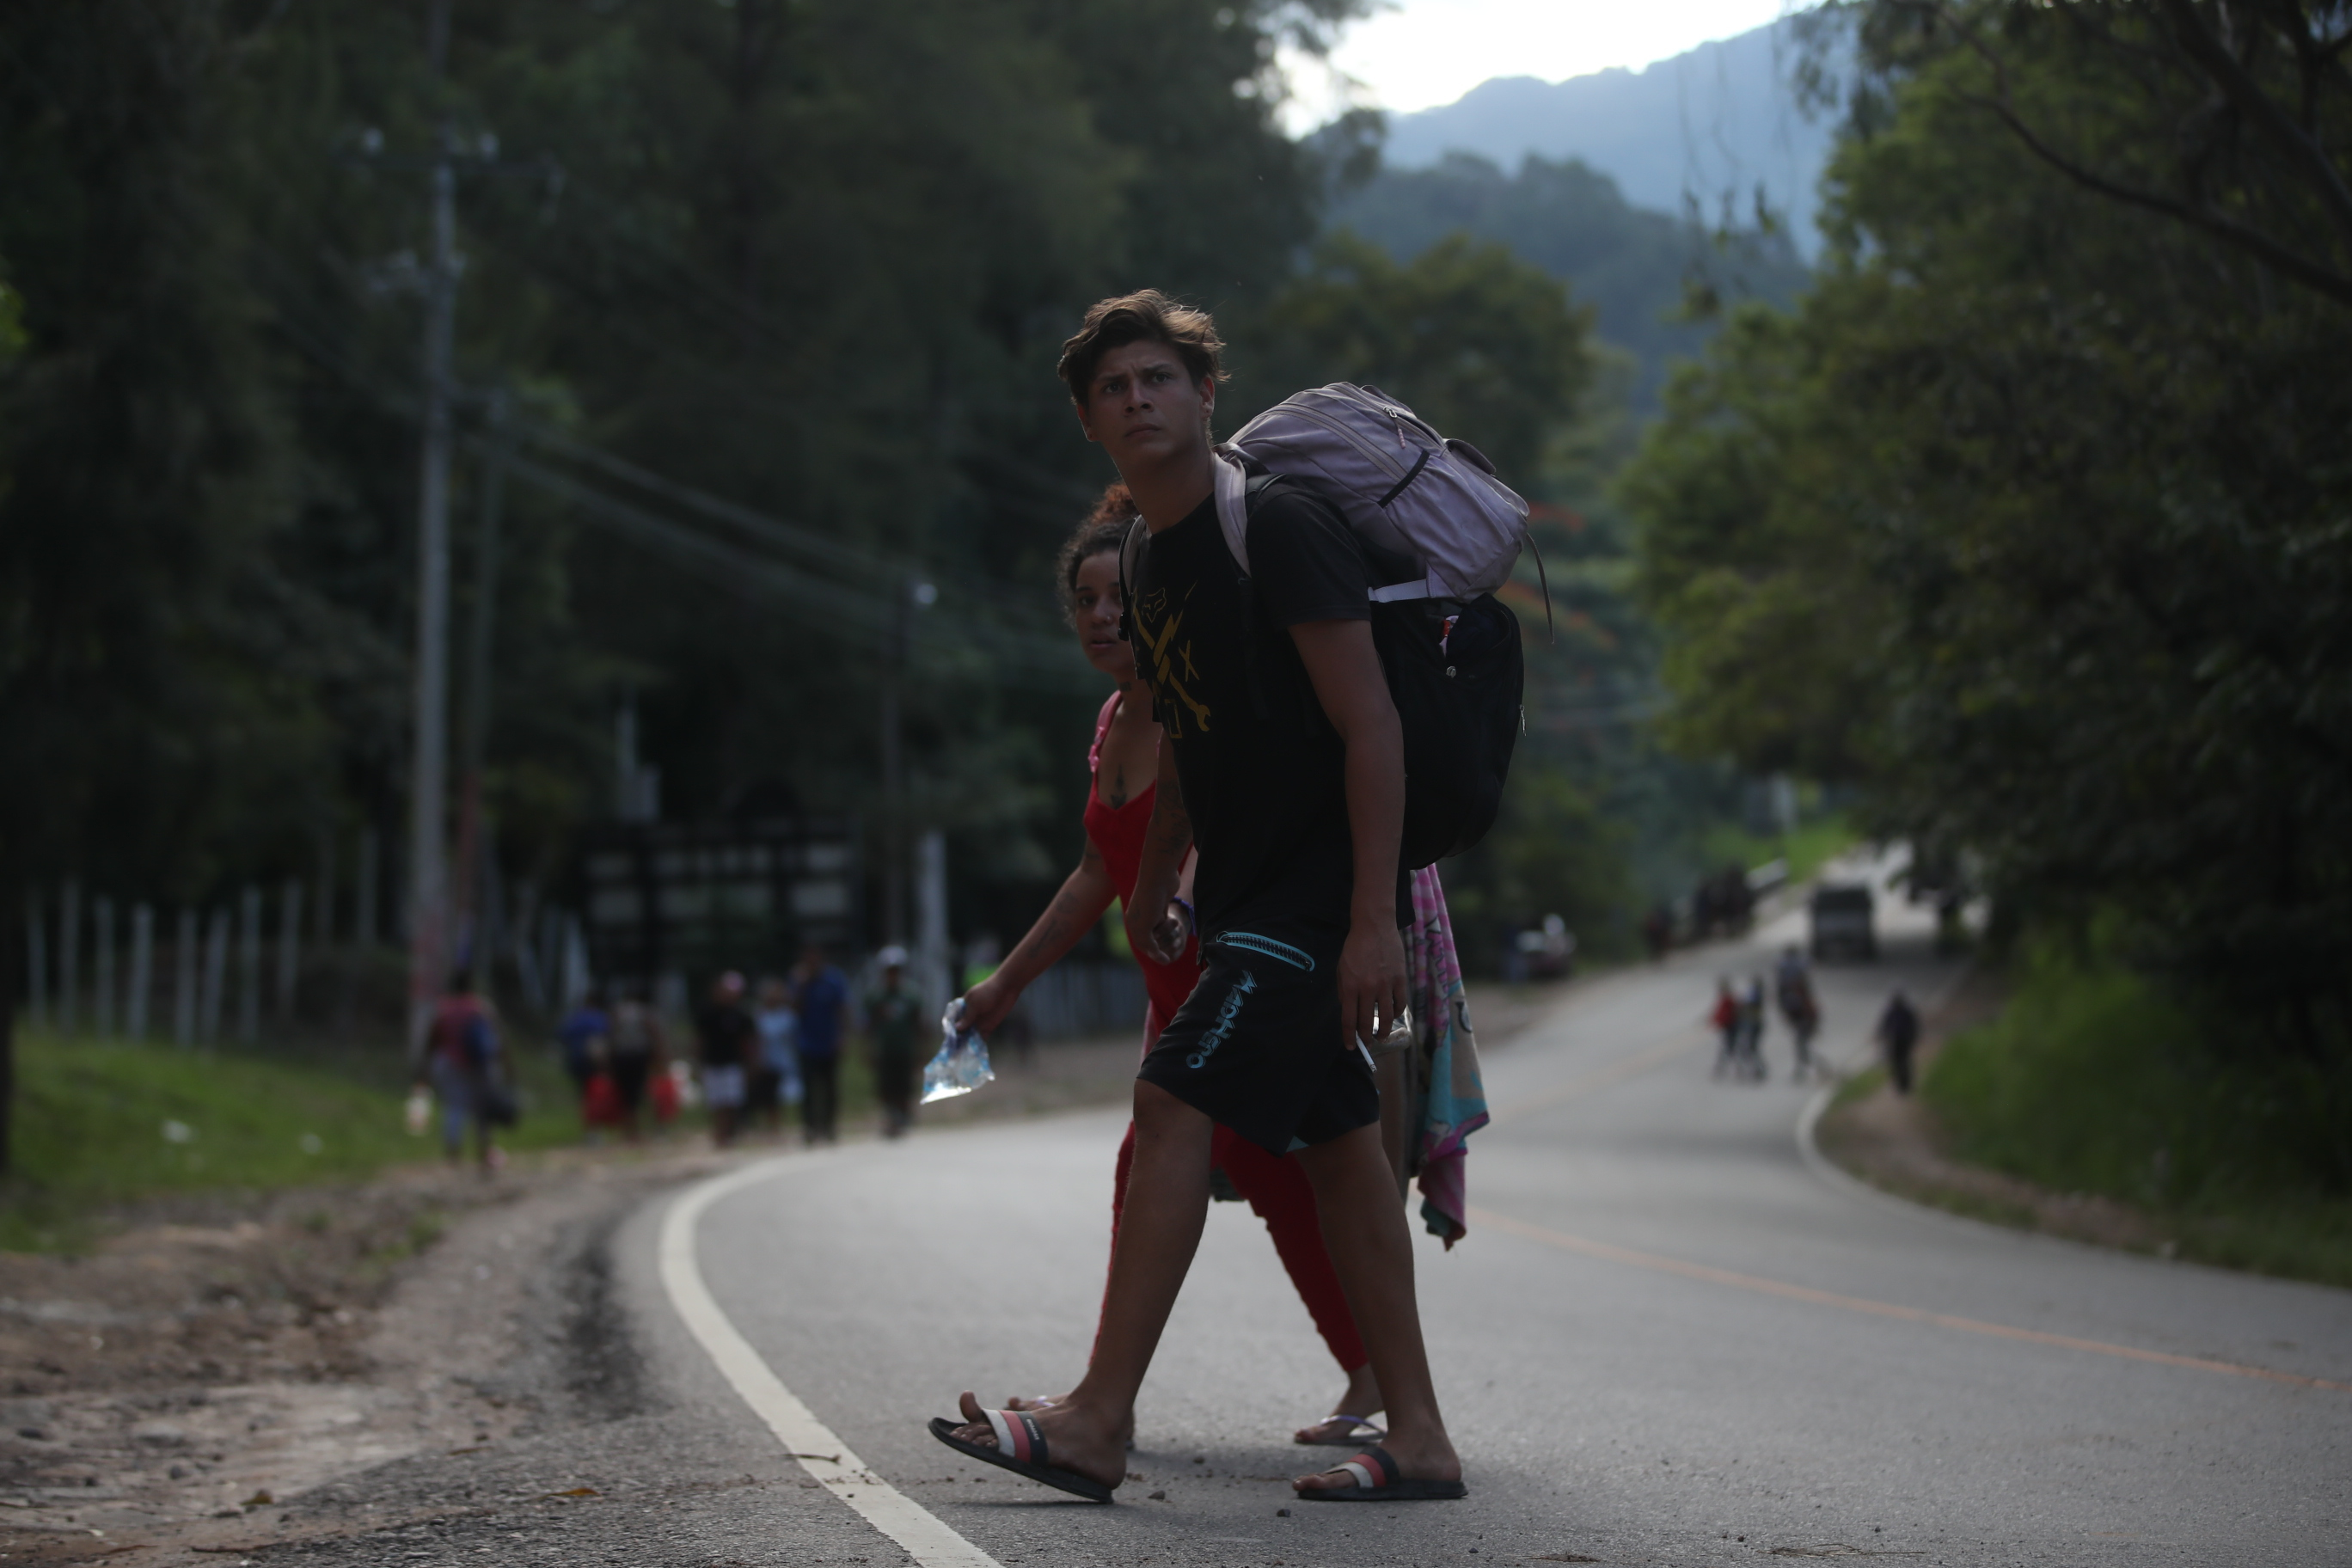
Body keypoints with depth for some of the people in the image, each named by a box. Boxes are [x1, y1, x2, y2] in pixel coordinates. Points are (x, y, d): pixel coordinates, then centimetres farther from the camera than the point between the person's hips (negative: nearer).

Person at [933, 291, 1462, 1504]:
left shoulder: (1279, 526, -15)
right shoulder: (1150, 565, 12)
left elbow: (1371, 724, -19)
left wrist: (1373, 916, -23)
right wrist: (1152, 893, 27)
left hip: (1320, 892, -9)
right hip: (1248, 896, 9)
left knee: (1176, 1101, -15)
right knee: (1336, 1142, 7)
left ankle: (1099, 1420, -13)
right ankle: (1418, 1439, 9)